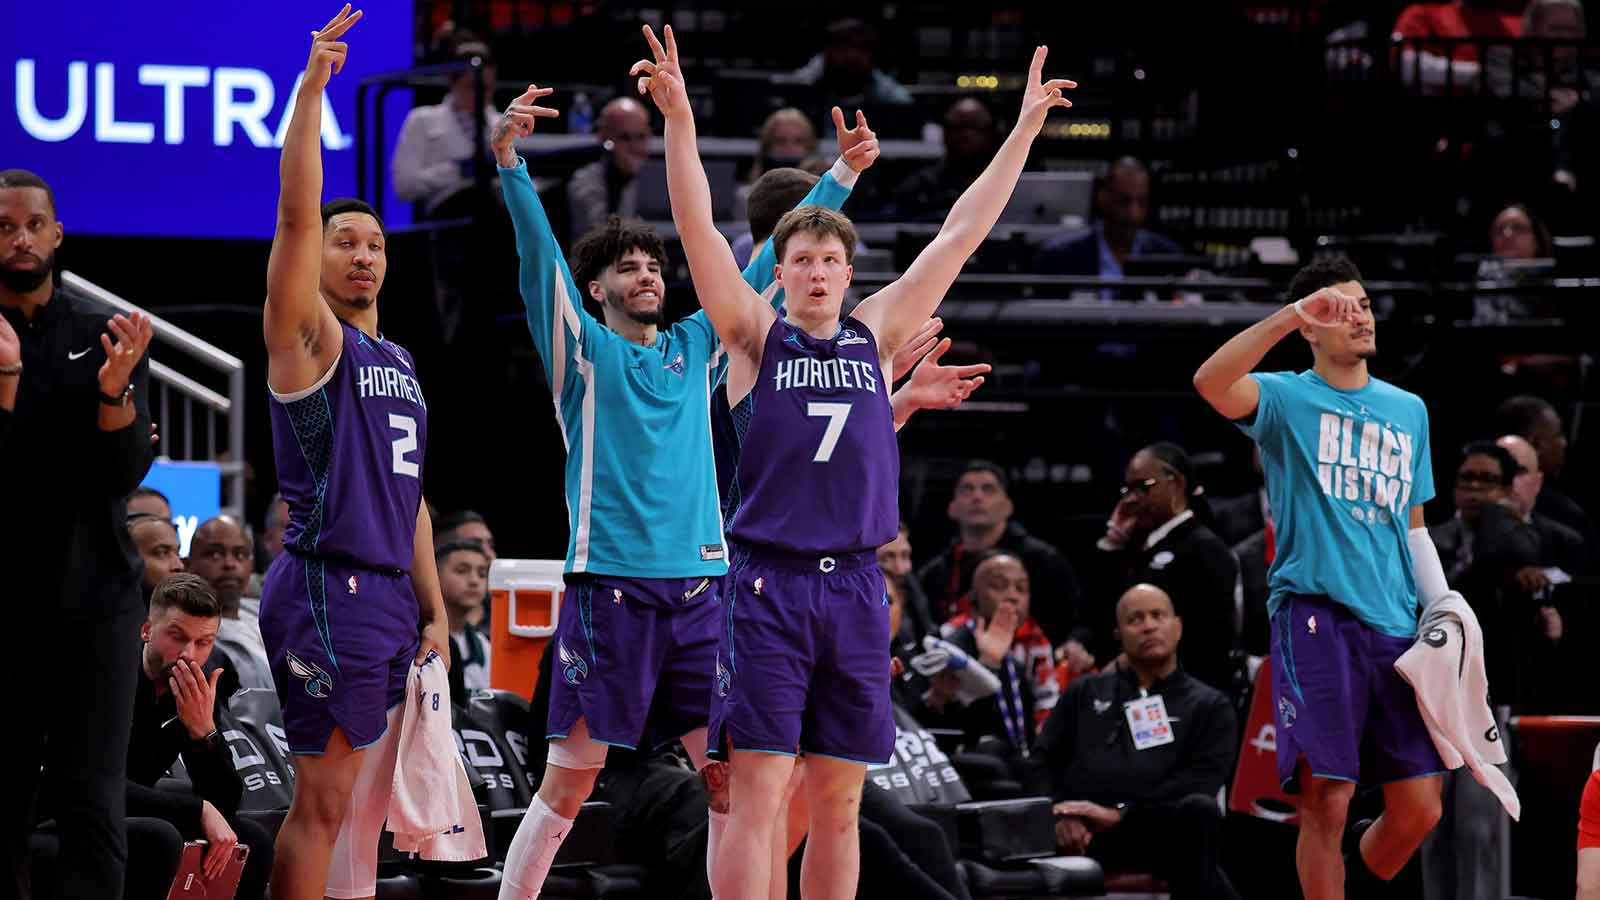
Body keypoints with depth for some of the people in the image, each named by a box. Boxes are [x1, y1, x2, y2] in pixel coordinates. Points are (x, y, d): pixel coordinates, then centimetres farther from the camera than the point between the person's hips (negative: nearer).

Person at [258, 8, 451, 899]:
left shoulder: (401, 364, 20)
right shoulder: (309, 338, -3)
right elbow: (297, 214, -16)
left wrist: (434, 607, 18)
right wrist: (313, 86, -22)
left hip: (390, 598, 8)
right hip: (328, 591, -8)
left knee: (365, 807, 8)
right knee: (324, 799, -9)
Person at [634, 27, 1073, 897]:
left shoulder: (876, 337, 12)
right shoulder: (757, 339, 4)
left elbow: (961, 235, 13)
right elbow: (698, 232, -7)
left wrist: (1024, 129, 13)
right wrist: (680, 122, -19)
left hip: (856, 588, 4)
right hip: (768, 586, -4)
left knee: (837, 804, 6)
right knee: (756, 797, -8)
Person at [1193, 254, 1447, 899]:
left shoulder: (1408, 410, 20)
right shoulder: (1288, 398, 3)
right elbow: (1210, 381, -19)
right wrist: (1292, 315, -27)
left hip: (1395, 625, 5)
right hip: (1316, 617, -5)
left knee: (1418, 810, 3)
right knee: (1326, 803, -10)